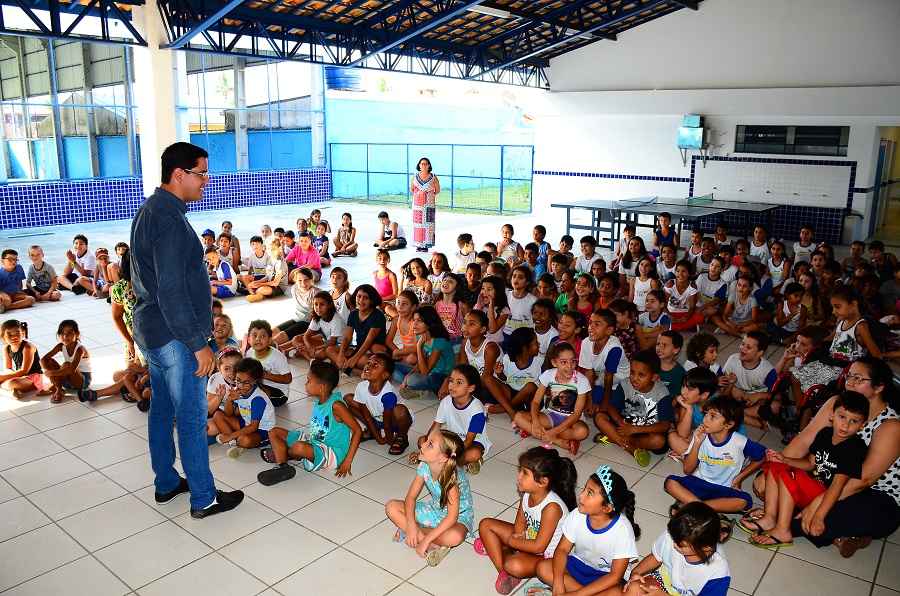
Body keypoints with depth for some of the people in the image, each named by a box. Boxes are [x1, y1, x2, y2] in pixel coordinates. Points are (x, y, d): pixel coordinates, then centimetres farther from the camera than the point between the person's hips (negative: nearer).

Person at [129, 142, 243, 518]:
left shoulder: (150, 210, 11)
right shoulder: (170, 219, -22)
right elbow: (172, 292, -25)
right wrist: (198, 345, -21)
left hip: (152, 331, 10)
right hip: (174, 336, -10)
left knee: (162, 409, 19)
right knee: (192, 418, 0)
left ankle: (166, 484, 33)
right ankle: (204, 499, 11)